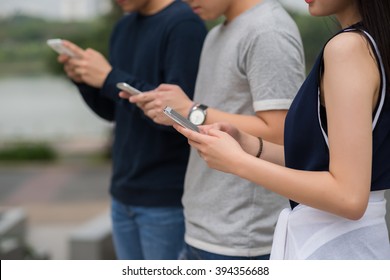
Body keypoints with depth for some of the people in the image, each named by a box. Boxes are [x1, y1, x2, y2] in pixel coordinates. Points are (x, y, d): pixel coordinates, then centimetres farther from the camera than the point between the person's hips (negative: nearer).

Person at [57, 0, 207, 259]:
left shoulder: (184, 25, -13)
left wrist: (110, 78, -18)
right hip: (124, 194, 7)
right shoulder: (123, 27, 12)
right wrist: (84, 79, -3)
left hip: (167, 198, -7)